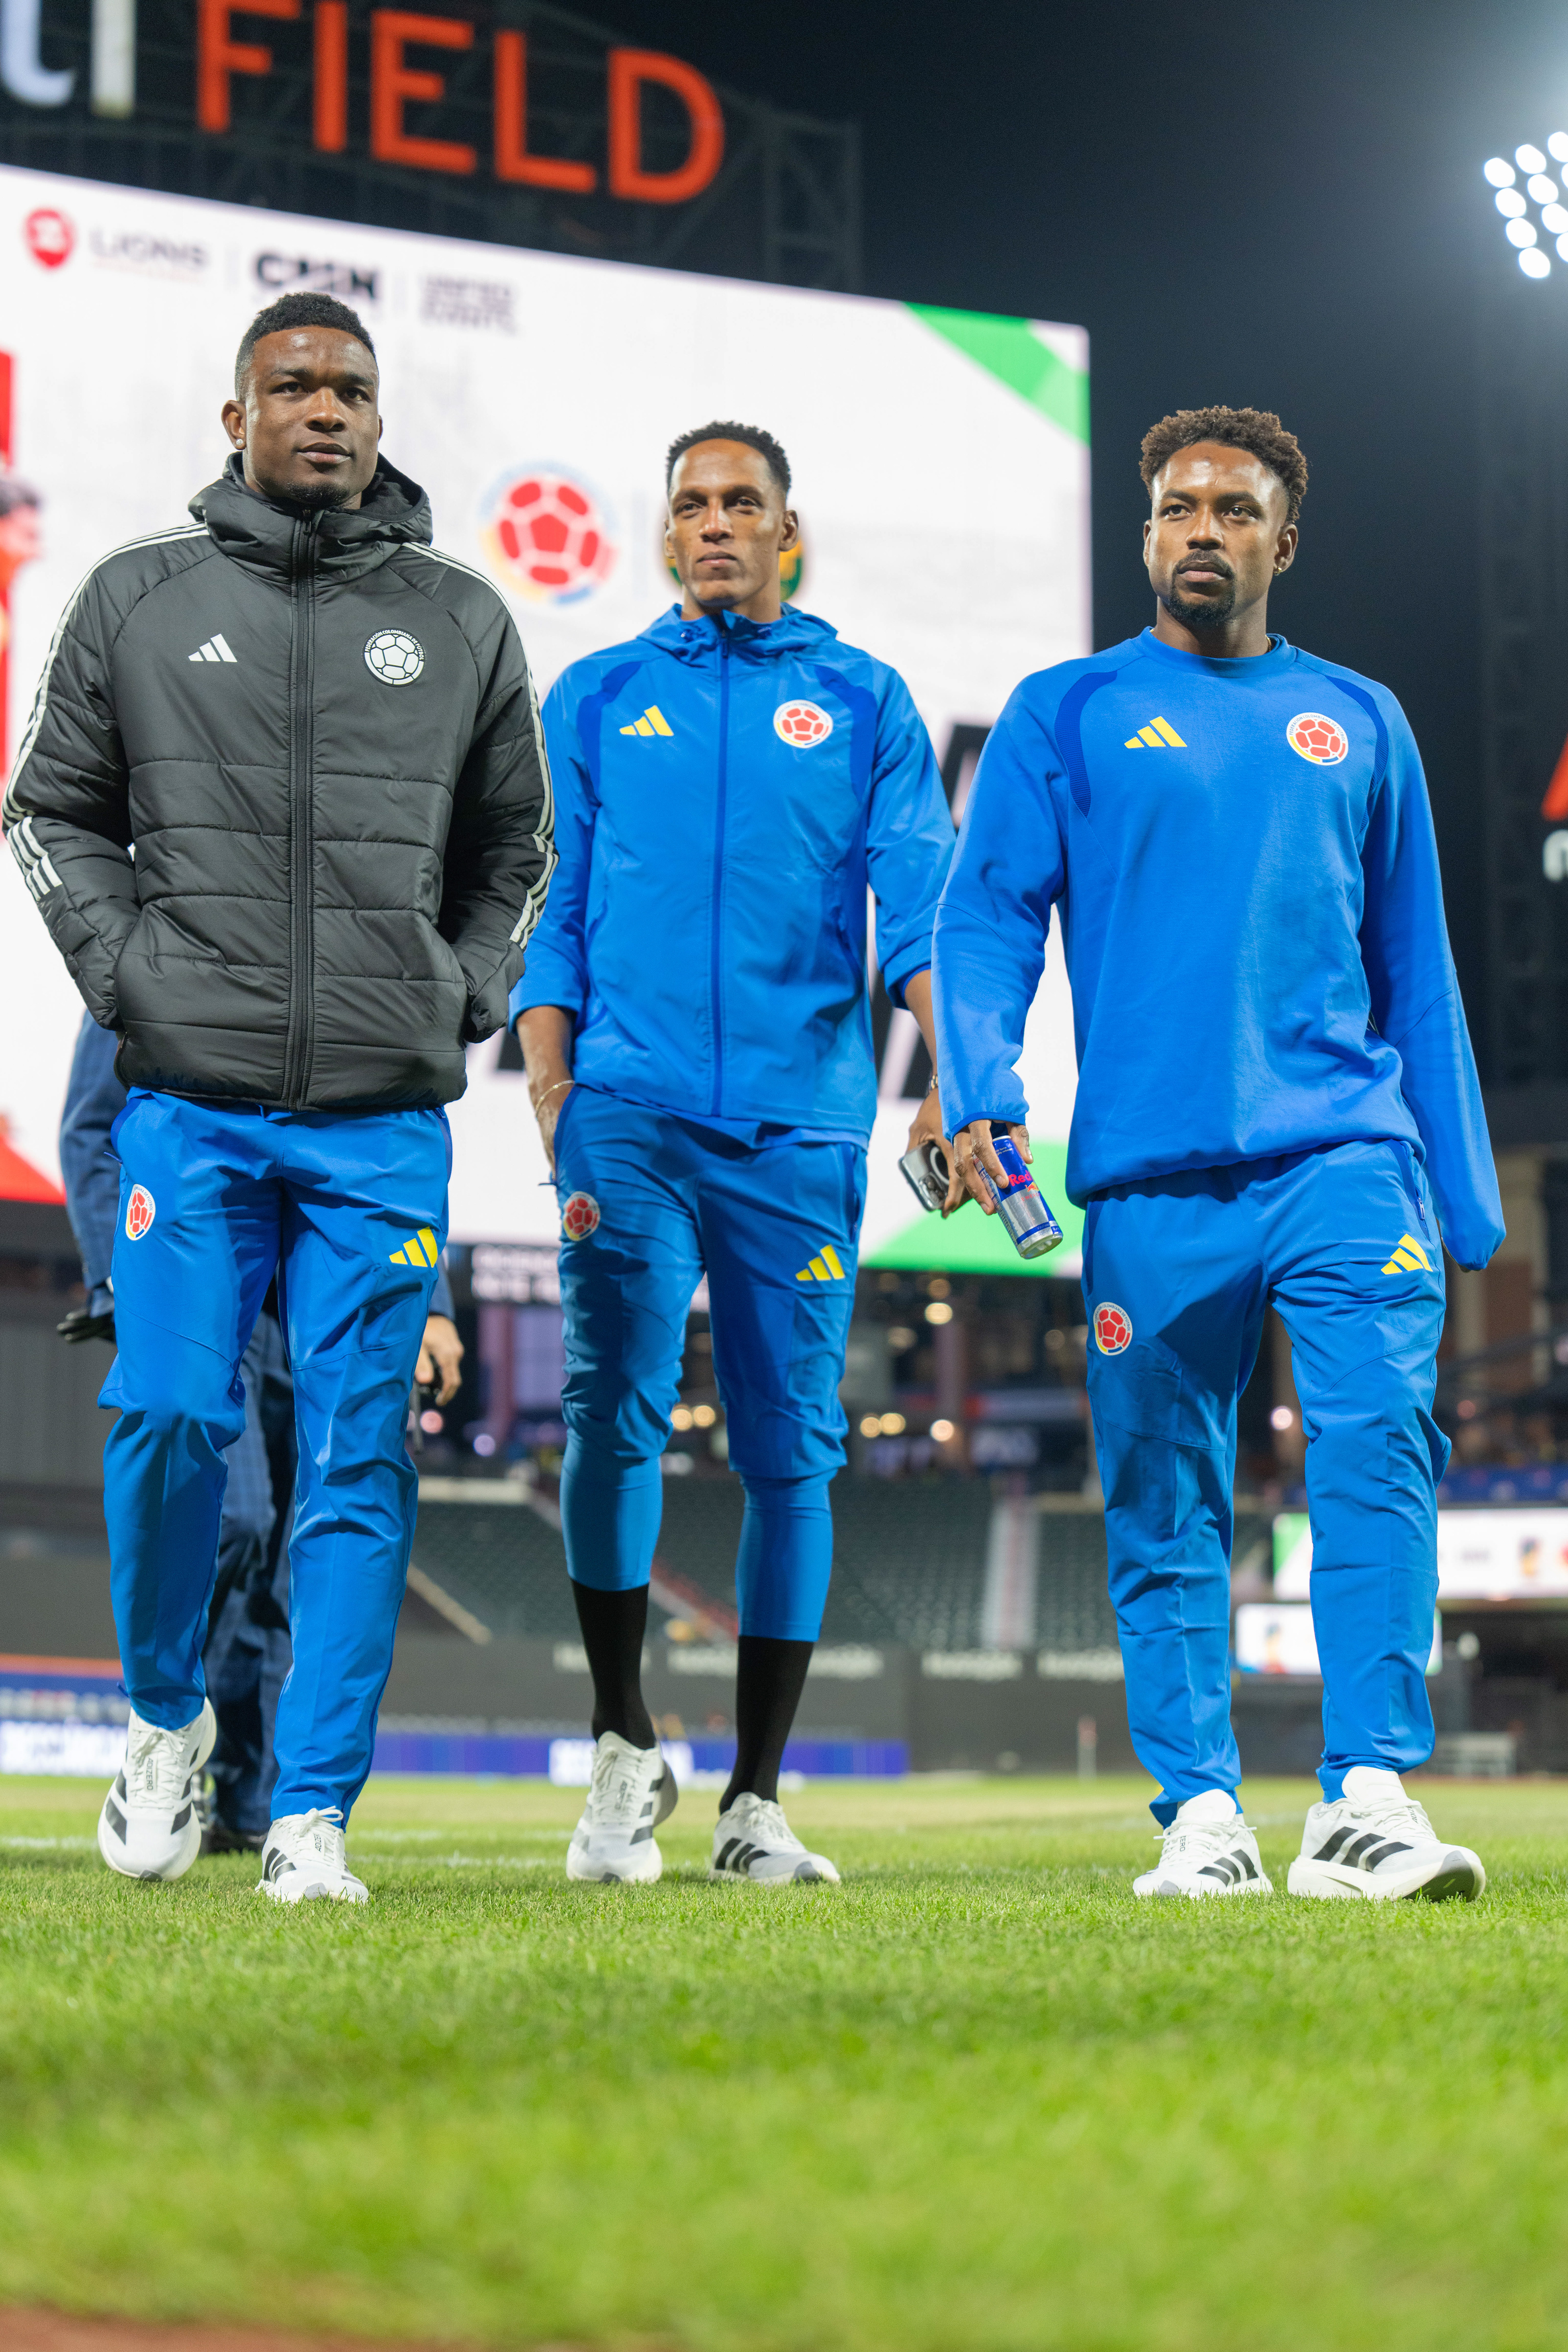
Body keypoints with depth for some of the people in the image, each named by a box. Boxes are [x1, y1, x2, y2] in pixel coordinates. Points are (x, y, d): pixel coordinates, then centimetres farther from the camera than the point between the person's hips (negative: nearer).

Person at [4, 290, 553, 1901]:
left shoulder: (462, 621, 11)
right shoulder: (137, 602, 8)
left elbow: (511, 844, 21)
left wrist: (468, 991, 7)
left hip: (386, 1120, 1)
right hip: (189, 1104, -1)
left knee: (357, 1462, -1)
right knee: (172, 1416, -9)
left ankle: (310, 1813, 5)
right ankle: (165, 1712, 19)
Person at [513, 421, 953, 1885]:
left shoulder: (864, 703, 14)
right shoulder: (596, 701, 16)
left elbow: (922, 905, 4)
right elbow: (549, 922, 12)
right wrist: (556, 1120, -1)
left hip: (799, 1125, 0)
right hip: (631, 1108, 0)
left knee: (790, 1449, 0)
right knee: (615, 1405, -18)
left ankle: (754, 1803, 8)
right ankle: (624, 1753, -6)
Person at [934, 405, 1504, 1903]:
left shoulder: (1356, 722, 18)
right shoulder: (1066, 716, 12)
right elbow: (985, 920, 5)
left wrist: (1461, 1192, 14)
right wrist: (980, 1094, -14)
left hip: (1345, 1151, 1)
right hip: (1149, 1174, 0)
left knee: (1380, 1440, -16)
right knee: (1164, 1503, 1)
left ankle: (1367, 1799, -18)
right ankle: (1200, 1811, 8)